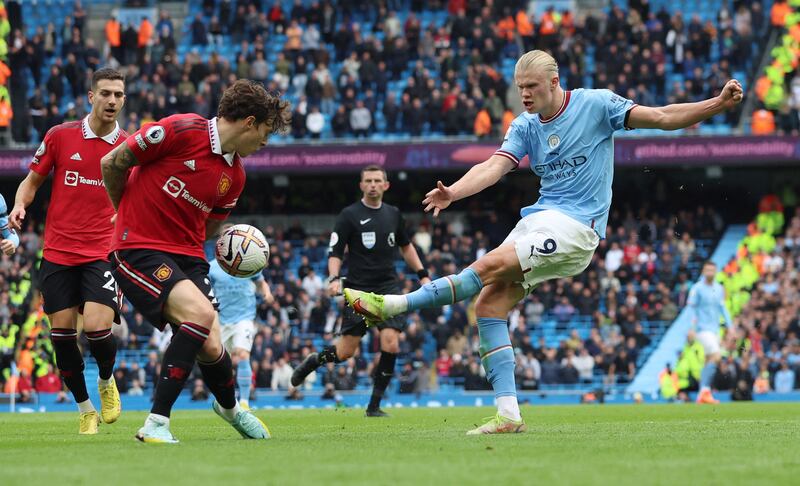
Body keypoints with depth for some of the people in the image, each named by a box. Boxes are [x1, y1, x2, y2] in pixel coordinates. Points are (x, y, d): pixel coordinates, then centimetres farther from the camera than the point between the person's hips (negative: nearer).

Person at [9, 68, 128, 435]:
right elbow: (32, 180, 12)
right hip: (58, 253, 1)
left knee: (97, 328, -17)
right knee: (62, 335, 0)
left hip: (103, 253, -1)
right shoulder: (60, 136, 1)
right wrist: (19, 206, -8)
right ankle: (85, 409, 19)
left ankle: (107, 382, 15)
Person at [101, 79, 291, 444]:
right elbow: (112, 164, -4)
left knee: (211, 349, -3)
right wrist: (129, 214, 11)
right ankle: (156, 423, -22)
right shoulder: (181, 130, -13)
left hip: (187, 257, 6)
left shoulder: (234, 176, 9)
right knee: (200, 312, -28)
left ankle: (229, 406, 33)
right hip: (138, 249, -6)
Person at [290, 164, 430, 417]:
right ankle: (313, 361, 30)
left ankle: (374, 405, -4)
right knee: (345, 351, -4)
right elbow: (335, 252, -4)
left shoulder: (393, 214, 11)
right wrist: (334, 278, -21)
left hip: (388, 288, 3)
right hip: (359, 290, -3)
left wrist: (422, 274, 23)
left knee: (390, 344, -15)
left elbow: (405, 246, 27)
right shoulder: (349, 215, -3)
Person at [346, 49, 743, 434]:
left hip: (575, 227, -7)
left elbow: (661, 117, -3)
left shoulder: (595, 104, -3)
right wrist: (453, 193, -22)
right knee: (489, 304, -8)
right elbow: (495, 166, -4)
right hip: (538, 219, 7)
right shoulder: (525, 126, 11)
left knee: (490, 266, -24)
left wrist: (716, 105, -16)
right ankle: (508, 414, -8)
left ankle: (393, 306, -20)